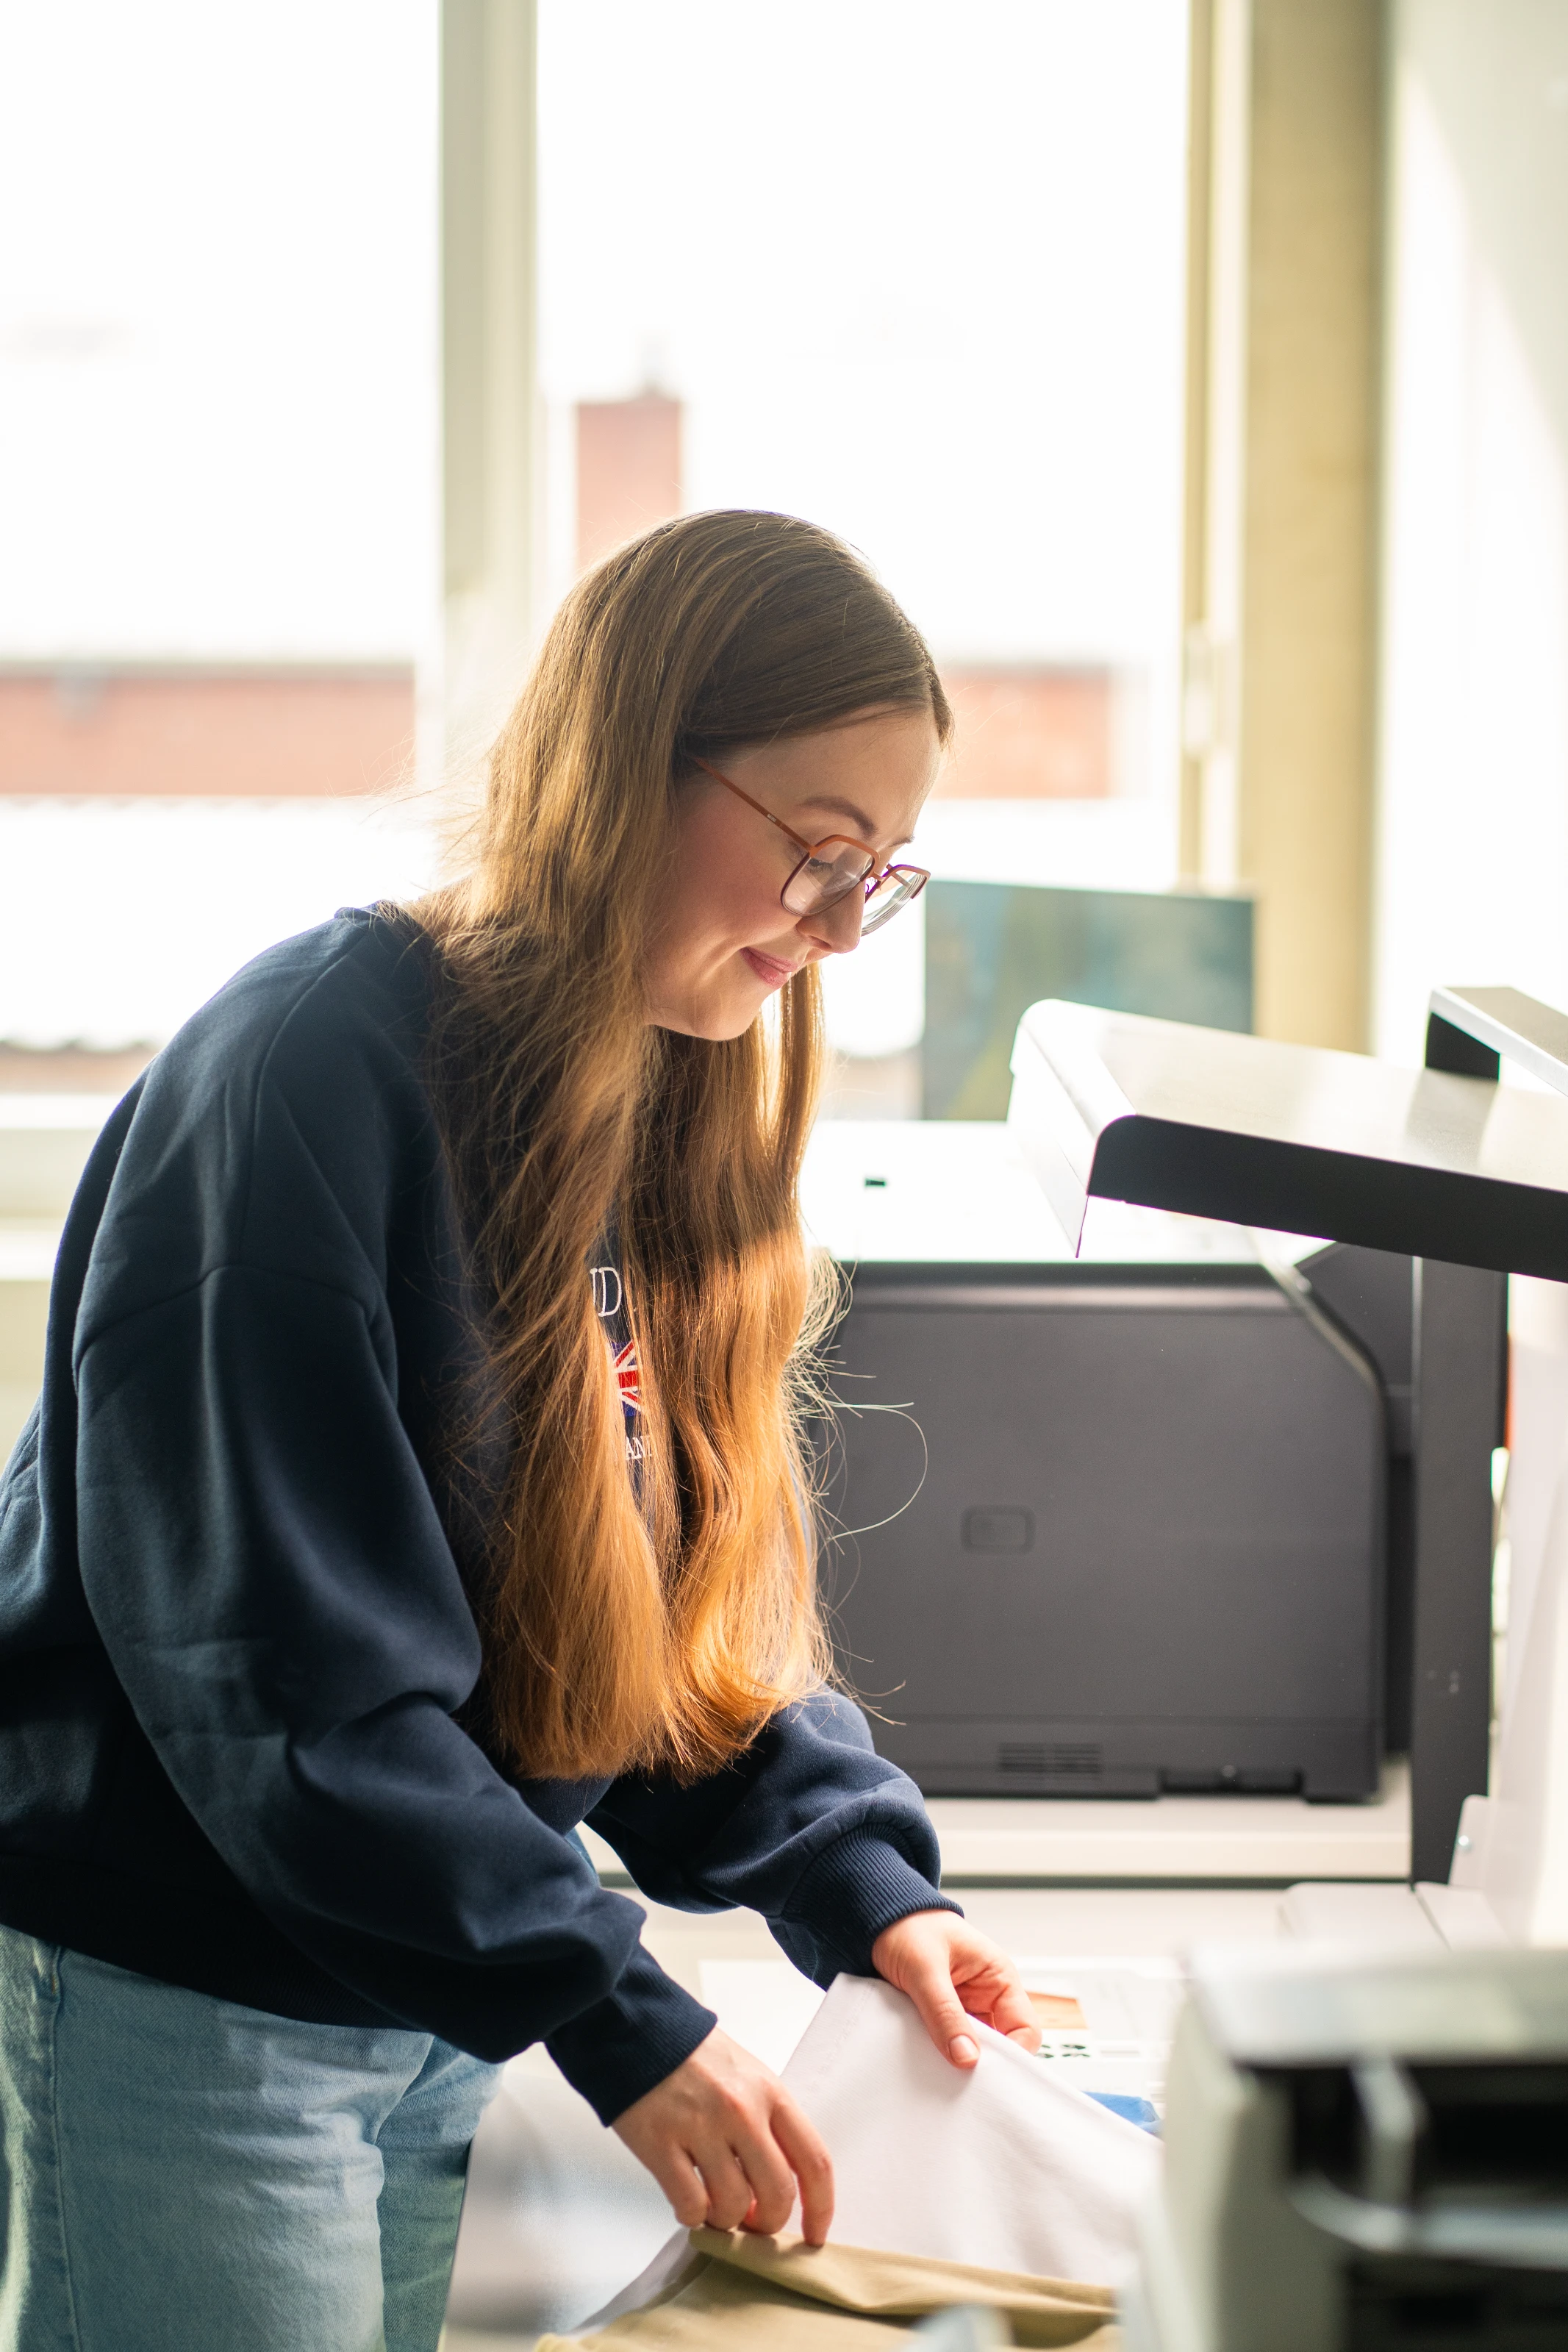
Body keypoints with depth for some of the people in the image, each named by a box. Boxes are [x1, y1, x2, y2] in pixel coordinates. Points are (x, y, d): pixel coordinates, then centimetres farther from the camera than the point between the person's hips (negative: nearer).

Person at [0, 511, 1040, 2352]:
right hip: (174, 2009, -7)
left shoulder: (670, 1110, 6)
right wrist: (619, 2024, -25)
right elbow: (281, 1662, -25)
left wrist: (861, 1883, -5)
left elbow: (696, 1585, 9)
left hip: (440, 2024, 8)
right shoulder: (311, 1068, -21)